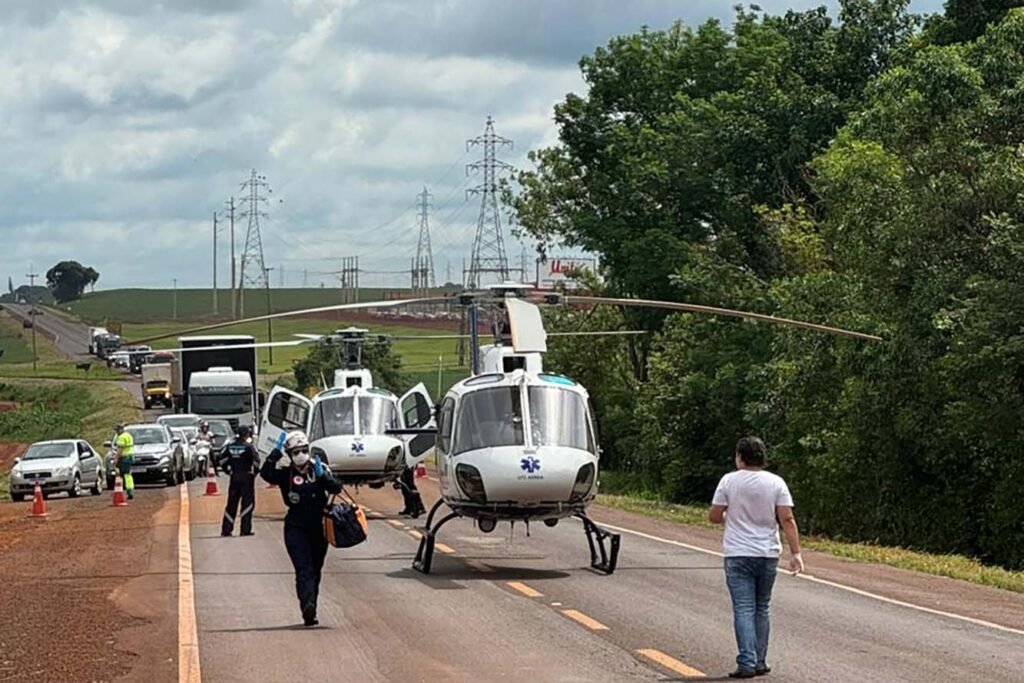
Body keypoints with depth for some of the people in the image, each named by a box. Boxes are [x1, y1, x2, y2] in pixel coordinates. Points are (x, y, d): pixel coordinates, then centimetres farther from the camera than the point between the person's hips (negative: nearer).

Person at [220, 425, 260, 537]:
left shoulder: (231, 446, 4)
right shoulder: (248, 446, -12)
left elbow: (222, 460, 6)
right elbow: (256, 460, -19)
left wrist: (228, 471, 14)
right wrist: (255, 471, -4)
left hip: (234, 477, 5)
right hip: (246, 477, -5)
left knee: (232, 503, 11)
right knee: (248, 502, 0)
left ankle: (226, 529, 12)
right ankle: (245, 530, -4)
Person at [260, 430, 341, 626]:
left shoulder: (318, 468, 5)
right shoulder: (285, 472, -2)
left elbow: (336, 488, -5)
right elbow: (265, 474, -20)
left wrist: (323, 476, -21)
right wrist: (275, 454, -30)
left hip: (318, 527, 4)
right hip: (296, 528, -3)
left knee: (315, 569, 12)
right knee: (304, 569, -17)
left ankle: (310, 609, 24)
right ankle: (308, 605, -32)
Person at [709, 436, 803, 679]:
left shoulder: (729, 481, -5)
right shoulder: (776, 483, -2)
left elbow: (714, 516, -2)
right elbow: (787, 519, -7)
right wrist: (795, 553, -7)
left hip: (737, 555, -2)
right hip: (768, 554, 2)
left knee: (743, 609, -3)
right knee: (761, 609, 15)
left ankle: (747, 663, -11)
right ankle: (760, 662, 17)